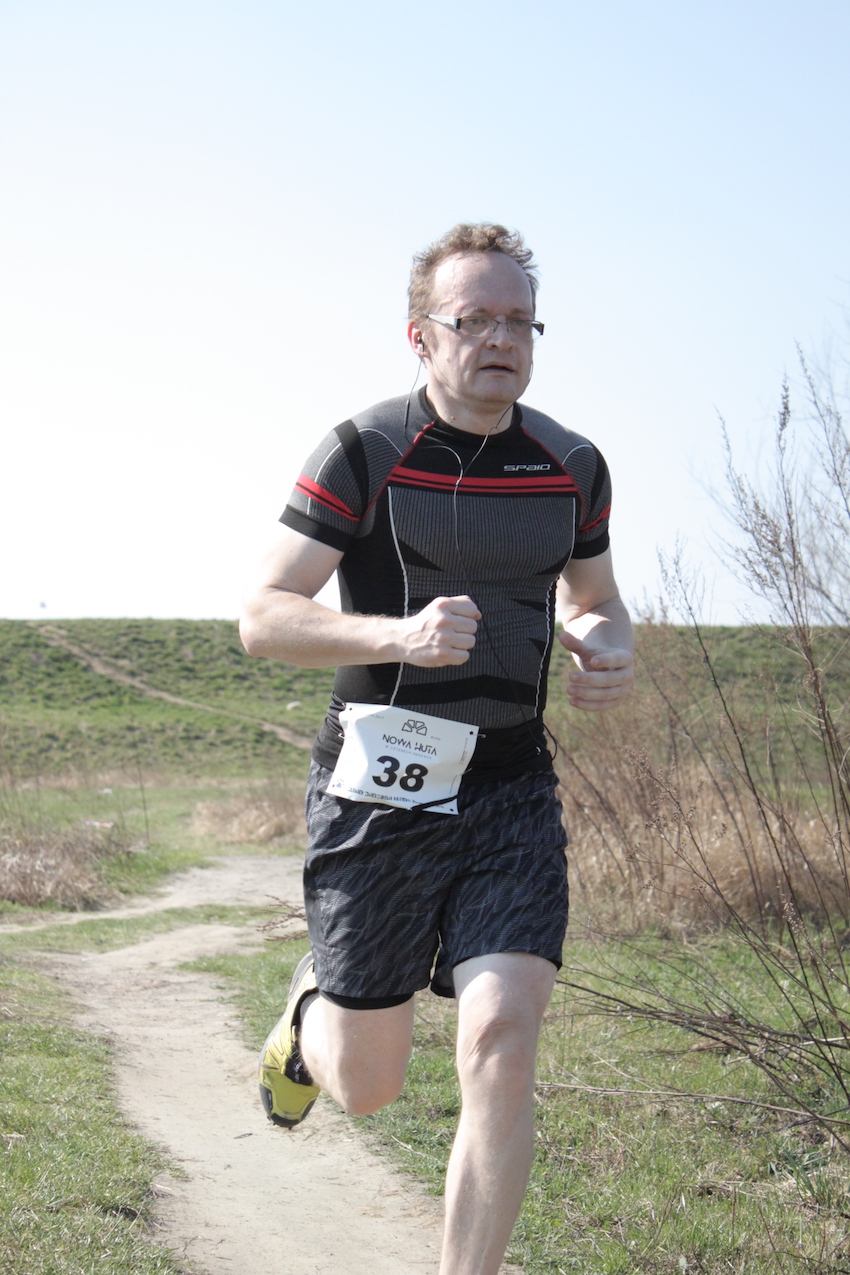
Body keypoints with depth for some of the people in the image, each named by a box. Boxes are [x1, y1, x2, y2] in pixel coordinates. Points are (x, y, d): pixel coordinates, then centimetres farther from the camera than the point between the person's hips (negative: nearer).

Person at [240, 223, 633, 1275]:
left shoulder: (571, 468, 5)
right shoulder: (363, 454, -7)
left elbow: (592, 601, 21)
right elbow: (263, 617, -10)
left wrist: (607, 650, -4)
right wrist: (400, 636, -27)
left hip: (511, 794, 3)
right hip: (379, 791, -2)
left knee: (501, 1046, -15)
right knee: (366, 1087, 8)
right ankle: (314, 1006, 45)